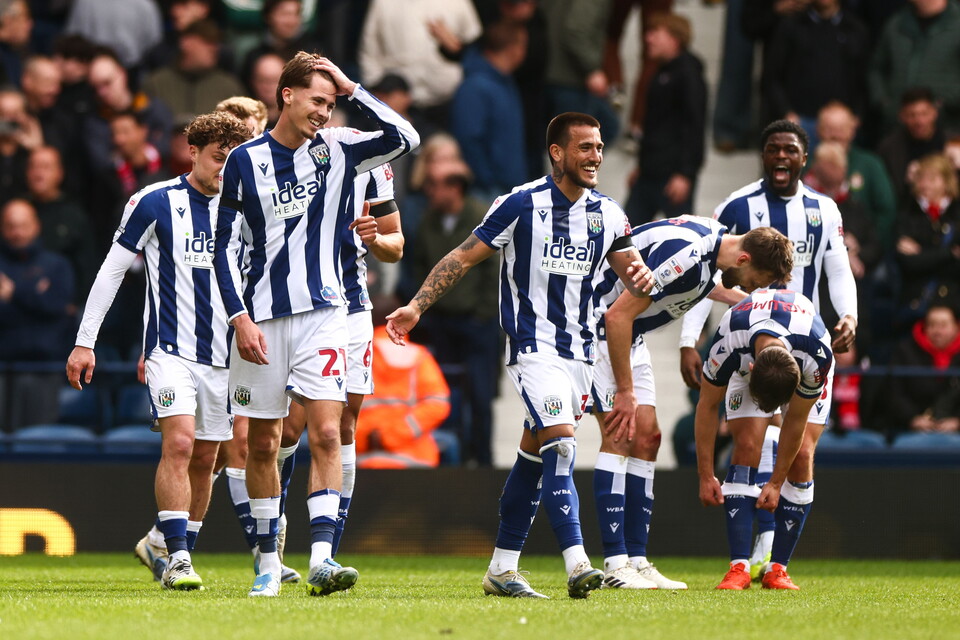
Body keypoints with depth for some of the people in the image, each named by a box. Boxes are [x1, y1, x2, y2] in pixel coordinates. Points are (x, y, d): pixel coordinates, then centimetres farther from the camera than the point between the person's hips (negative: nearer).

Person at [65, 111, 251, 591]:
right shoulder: (156, 203, -5)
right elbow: (111, 271, -2)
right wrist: (85, 342, -4)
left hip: (222, 354, 5)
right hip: (171, 349, -5)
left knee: (204, 460, 7)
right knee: (179, 444, -19)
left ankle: (163, 545, 21)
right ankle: (176, 560, -20)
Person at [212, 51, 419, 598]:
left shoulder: (337, 151, 4)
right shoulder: (246, 161, 1)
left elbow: (405, 138, -10)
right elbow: (227, 247, 2)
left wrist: (351, 88, -10)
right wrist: (241, 319, -7)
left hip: (323, 313, 0)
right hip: (262, 317, 0)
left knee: (327, 434, -13)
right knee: (263, 444, 6)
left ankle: (321, 557, -18)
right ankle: (269, 563, 18)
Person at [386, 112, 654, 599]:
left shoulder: (607, 214, 7)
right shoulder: (521, 204, -9)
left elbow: (633, 270, 11)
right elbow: (464, 257, -4)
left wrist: (640, 277, -14)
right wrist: (416, 307, -9)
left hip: (578, 352, 6)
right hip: (532, 345, -6)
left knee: (534, 456, 11)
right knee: (560, 444, -19)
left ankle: (502, 568, 18)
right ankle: (576, 565, -26)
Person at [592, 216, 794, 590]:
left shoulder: (713, 241, 0)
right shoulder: (685, 254, -30)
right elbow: (617, 317, -28)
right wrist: (625, 392, -22)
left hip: (629, 334, 10)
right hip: (597, 323, -10)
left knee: (646, 437, 5)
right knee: (619, 436, -15)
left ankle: (637, 559, 5)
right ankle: (615, 563, -16)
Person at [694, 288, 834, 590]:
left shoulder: (818, 357, -42)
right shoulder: (727, 345, -41)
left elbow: (796, 420, -25)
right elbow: (708, 406, -22)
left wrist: (776, 483, -16)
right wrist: (706, 476, -18)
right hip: (746, 357, 0)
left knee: (802, 456, -16)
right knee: (746, 447, -19)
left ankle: (777, 568, -8)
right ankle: (739, 566, -21)